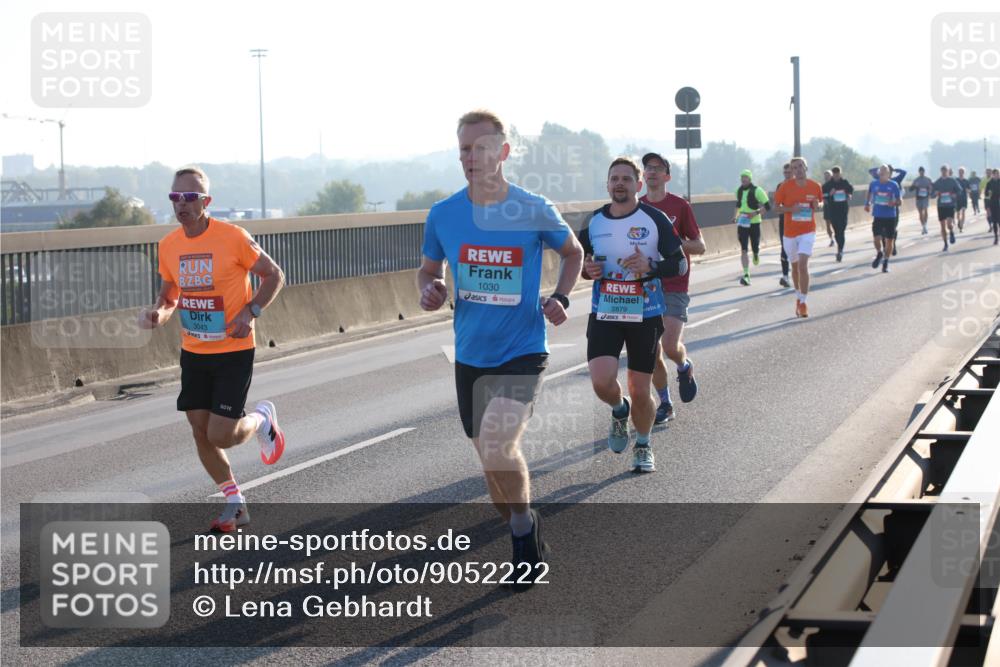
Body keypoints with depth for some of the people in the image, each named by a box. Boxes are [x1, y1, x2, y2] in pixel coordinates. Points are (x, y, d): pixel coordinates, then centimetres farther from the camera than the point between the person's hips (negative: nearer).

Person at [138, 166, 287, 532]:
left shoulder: (233, 237, -15)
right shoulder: (169, 245, 1)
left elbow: (274, 275, -4)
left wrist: (250, 312, -17)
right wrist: (158, 313, -8)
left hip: (234, 351, -5)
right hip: (193, 352, 5)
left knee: (221, 435, -9)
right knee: (201, 433, 4)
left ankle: (262, 418, 25)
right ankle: (235, 504, 20)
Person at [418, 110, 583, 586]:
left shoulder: (535, 211, -9)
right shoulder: (443, 215, -2)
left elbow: (572, 252, 10)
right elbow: (429, 270, 14)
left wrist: (560, 298, -6)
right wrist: (429, 290, -9)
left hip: (522, 351, -4)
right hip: (470, 355, 4)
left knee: (496, 446, -24)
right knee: (494, 458, 14)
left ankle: (524, 521, 3)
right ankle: (524, 540, 37)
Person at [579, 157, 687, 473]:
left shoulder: (655, 219, -7)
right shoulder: (593, 221, 3)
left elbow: (681, 264, -6)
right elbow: (577, 258, 17)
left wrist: (650, 267, -24)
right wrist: (586, 268, -7)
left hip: (645, 316, -2)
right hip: (604, 315, 2)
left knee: (640, 392, 3)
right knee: (602, 382, -18)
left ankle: (643, 445, 31)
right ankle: (619, 410, 18)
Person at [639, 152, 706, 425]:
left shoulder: (679, 205, -2)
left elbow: (700, 246, 0)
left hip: (674, 287, -3)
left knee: (671, 345, -17)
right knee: (652, 354, 2)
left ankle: (685, 367, 18)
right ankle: (665, 404, 17)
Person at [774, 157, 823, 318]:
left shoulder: (815, 186, -2)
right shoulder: (785, 186, -6)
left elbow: (821, 203, 15)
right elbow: (776, 207, 0)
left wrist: (817, 205, -9)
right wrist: (791, 209, -18)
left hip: (808, 231, -1)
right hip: (789, 232, 1)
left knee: (803, 265, -17)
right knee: (795, 266, 15)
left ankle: (803, 303, -11)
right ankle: (799, 297, 36)